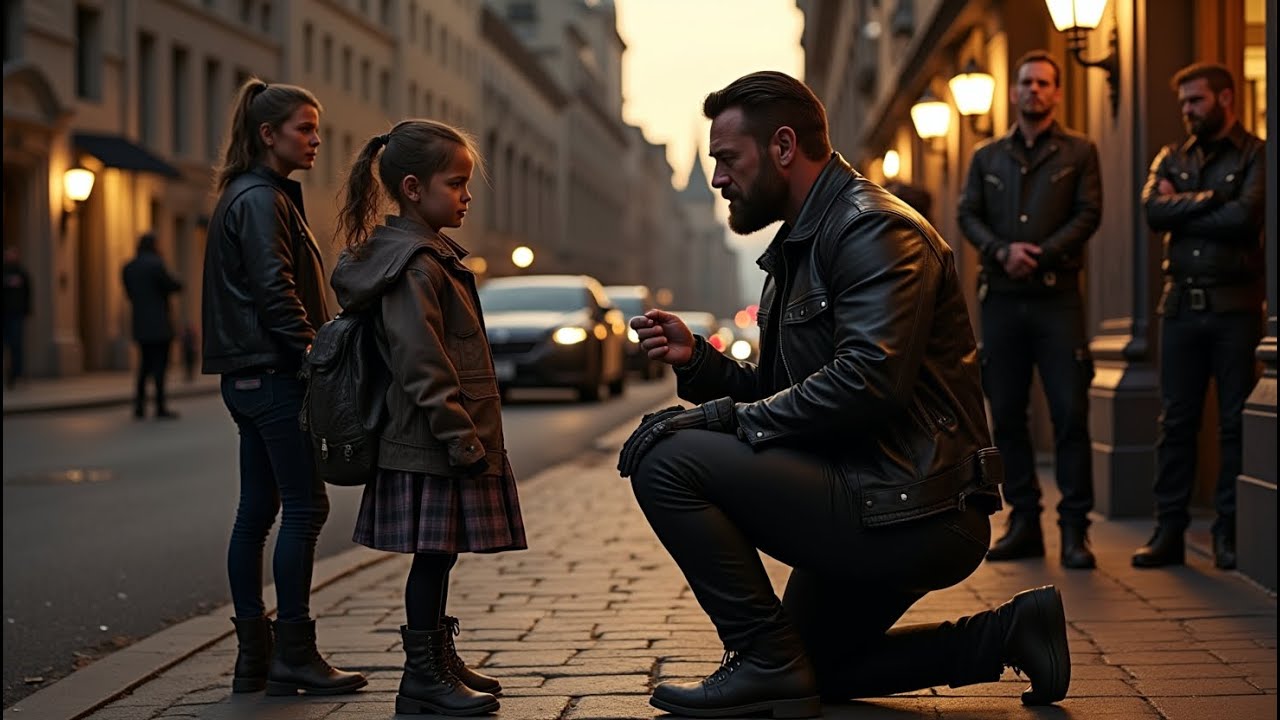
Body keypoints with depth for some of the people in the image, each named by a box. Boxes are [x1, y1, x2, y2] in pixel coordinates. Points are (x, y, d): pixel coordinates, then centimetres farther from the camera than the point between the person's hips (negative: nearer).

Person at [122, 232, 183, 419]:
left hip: (140, 325, 7)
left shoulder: (128, 268, 9)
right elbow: (171, 286, -10)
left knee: (145, 363, 14)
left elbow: (130, 293, 13)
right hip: (159, 324, -7)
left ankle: (139, 405, 8)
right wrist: (179, 284, 12)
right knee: (160, 364, -3)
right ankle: (160, 407, -4)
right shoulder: (156, 264, -12)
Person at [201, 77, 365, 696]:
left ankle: (254, 655, 14)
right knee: (305, 506, -6)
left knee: (256, 511, 10)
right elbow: (275, 291, -20)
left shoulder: (252, 196, 19)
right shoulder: (261, 200, -12)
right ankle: (293, 654, -3)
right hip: (274, 373, -10)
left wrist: (312, 350, 15)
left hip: (251, 376, 10)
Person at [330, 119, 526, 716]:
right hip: (432, 443, -10)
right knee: (434, 552, -3)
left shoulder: (429, 253, 16)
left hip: (431, 442, 10)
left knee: (439, 552, 17)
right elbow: (423, 365, -22)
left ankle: (439, 660, 27)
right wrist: (461, 438, -21)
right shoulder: (415, 266, -17)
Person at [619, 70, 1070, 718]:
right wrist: (697, 361, 1)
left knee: (664, 457, -17)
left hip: (912, 513, -11)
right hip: (874, 508, 11)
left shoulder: (873, 228, -14)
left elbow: (867, 382, -28)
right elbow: (775, 395, 18)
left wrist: (729, 417, -21)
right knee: (815, 667, 25)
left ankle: (766, 661, -10)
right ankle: (1007, 633, 19)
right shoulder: (800, 246, 18)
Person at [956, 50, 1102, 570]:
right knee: (1007, 414, 4)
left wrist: (1041, 255, -13)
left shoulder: (1078, 152, 9)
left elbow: (1088, 214, -1)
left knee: (1070, 413, -7)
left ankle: (1074, 529, -3)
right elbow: (967, 215, 8)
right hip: (1001, 297, 3)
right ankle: (1024, 522, 12)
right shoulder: (987, 156, 16)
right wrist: (1003, 251, -11)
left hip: (1056, 297, -3)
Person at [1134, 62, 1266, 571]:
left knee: (1235, 422, 1)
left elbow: (1244, 217, -16)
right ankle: (1169, 530, 7)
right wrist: (1210, 198, -10)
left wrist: (1181, 210, -6)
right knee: (1175, 420, 4)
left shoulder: (1255, 156, 0)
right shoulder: (1171, 158, 15)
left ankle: (1229, 531, 8)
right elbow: (1152, 210, -3)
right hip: (1181, 303, 4)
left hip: (1235, 304, -4)